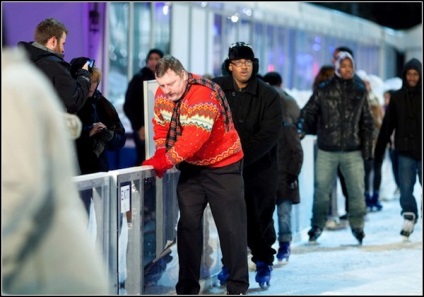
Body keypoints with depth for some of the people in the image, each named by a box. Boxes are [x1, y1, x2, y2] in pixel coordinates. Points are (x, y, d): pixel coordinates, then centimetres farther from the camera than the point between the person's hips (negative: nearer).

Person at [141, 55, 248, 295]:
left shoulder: (203, 94, -27)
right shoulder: (163, 94, -3)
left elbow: (194, 138, -33)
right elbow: (161, 127, 8)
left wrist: (165, 161, -27)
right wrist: (160, 156, -10)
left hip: (222, 166, -7)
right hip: (191, 167, 7)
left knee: (231, 227, -3)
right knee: (188, 225, 5)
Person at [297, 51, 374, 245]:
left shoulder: (360, 92, 8)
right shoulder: (323, 91, 1)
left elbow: (367, 123, 11)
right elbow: (308, 113, 0)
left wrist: (367, 149, 6)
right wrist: (301, 130, -18)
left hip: (352, 151, 1)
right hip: (327, 150, -1)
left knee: (357, 190, -2)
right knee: (321, 189, 3)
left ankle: (357, 225, 12)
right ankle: (317, 225, 18)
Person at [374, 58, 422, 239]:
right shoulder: (397, 97, 5)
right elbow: (387, 126, 5)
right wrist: (378, 152, 2)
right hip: (405, 151, 1)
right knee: (405, 189, -1)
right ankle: (409, 217, 15)